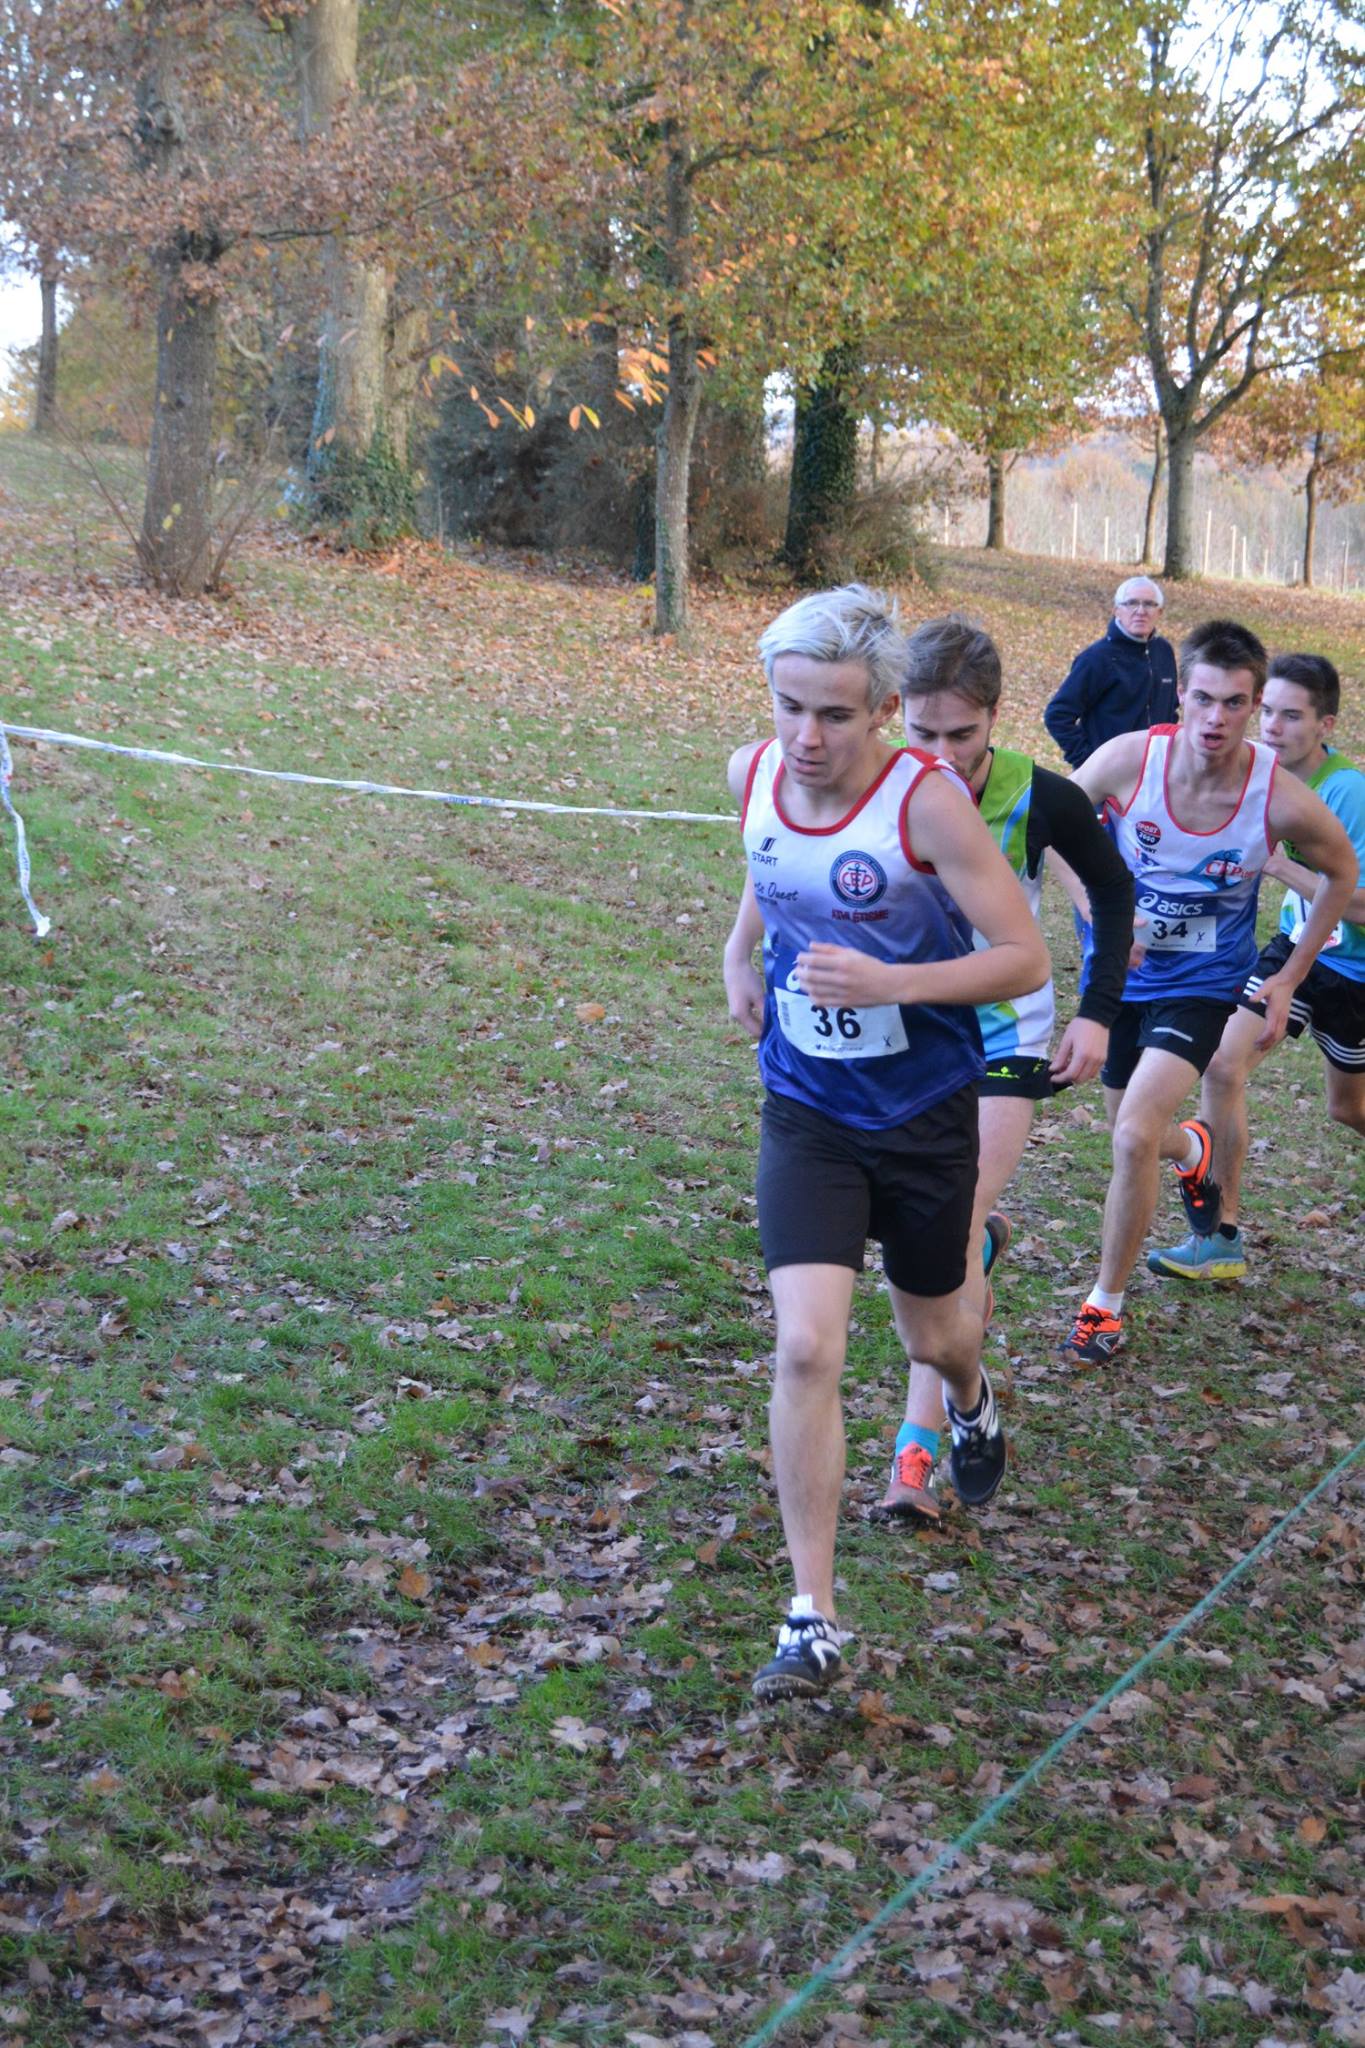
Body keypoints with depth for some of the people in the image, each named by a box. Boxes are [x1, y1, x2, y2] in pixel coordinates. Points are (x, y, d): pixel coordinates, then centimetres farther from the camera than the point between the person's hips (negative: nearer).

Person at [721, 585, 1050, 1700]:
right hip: (806, 1116, 2)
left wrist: (890, 983, -31)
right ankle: (814, 1619, -5)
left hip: (925, 1115, -2)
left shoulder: (929, 801, -22)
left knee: (932, 1334, 18)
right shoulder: (754, 774, -6)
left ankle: (973, 1400, 59)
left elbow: (1025, 958, -19)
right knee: (807, 1348, -14)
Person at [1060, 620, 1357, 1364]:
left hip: (1201, 985, -3)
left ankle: (1106, 1304, 2)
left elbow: (1341, 872, -2)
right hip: (1121, 971, 3)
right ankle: (1192, 1149, 59)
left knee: (1134, 1137, -19)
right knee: (1132, 1133, 19)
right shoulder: (1129, 759, -21)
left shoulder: (1282, 800, -23)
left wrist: (1288, 979, -2)